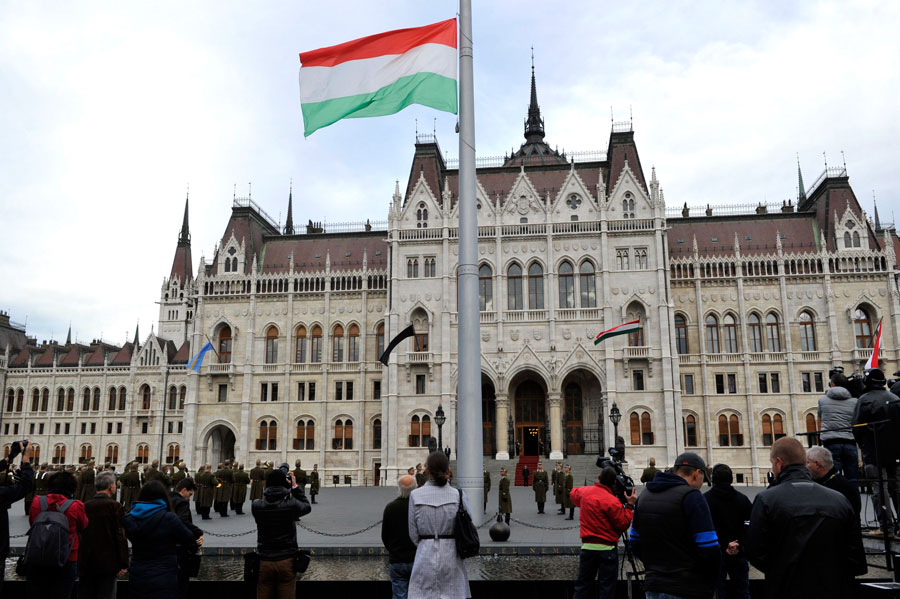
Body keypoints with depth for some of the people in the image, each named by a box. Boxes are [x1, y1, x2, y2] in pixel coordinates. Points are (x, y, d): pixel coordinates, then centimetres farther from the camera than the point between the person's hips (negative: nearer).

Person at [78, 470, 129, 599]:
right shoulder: (115, 506, -10)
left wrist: (80, 562, 17)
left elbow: (79, 534, 8)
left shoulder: (84, 506, 3)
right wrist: (123, 564, -7)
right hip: (107, 563, -4)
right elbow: (121, 536, -12)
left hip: (84, 563, 4)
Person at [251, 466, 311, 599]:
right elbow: (307, 507, 6)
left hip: (264, 562, 2)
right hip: (287, 561, -2)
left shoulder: (256, 506, -10)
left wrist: (272, 479, 5)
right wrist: (295, 486, 5)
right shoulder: (292, 504, -13)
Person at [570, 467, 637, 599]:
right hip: (607, 548, -5)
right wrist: (630, 505, -4)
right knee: (607, 588, 5)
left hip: (587, 546, 5)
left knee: (582, 585, 12)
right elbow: (623, 525, -11)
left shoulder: (584, 492, 1)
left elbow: (573, 494, 25)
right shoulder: (612, 501, -17)